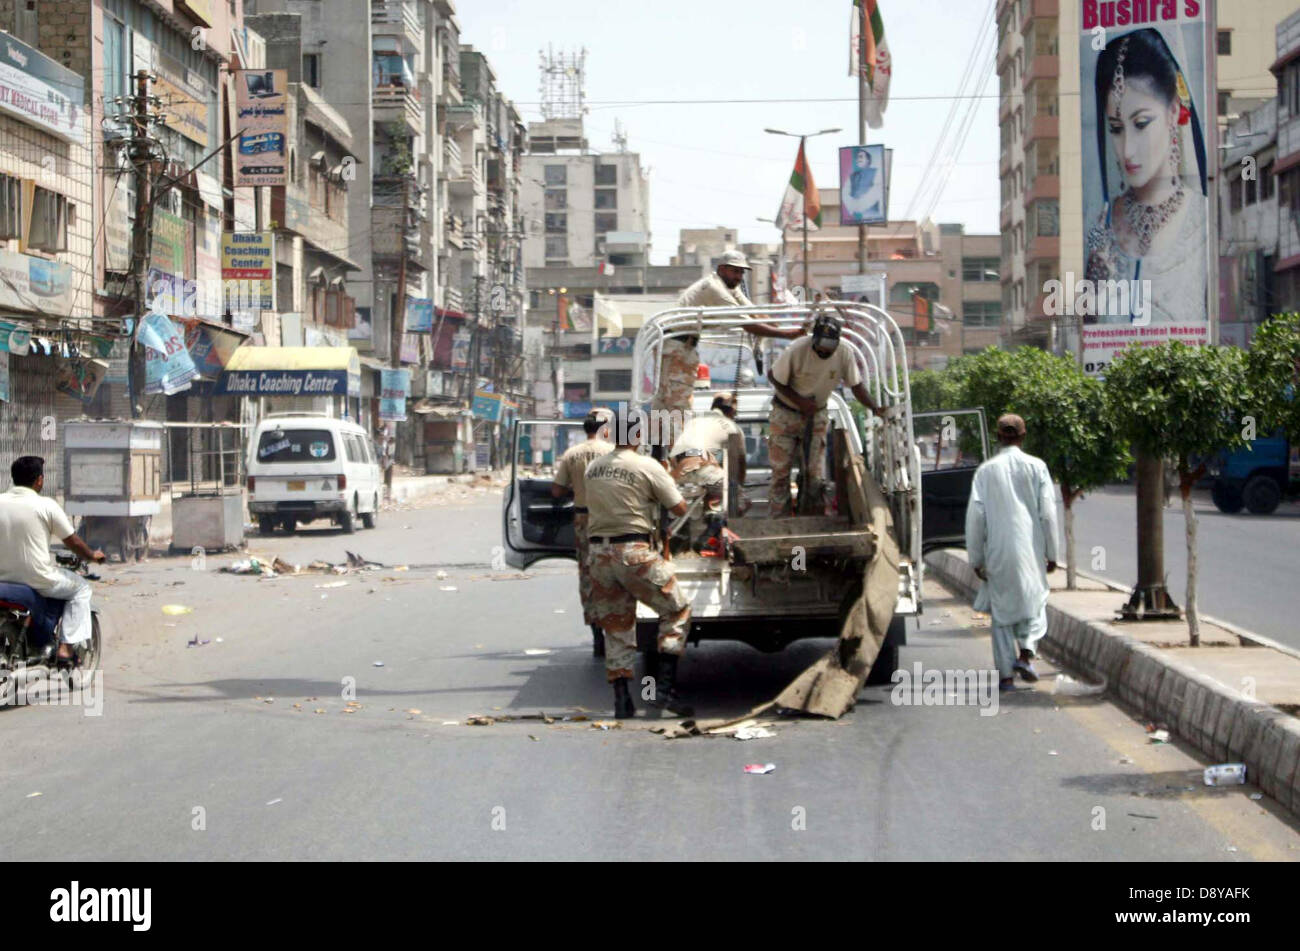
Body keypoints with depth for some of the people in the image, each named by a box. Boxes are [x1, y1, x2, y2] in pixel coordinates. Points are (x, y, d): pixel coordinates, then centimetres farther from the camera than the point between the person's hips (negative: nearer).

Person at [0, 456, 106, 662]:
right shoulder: (46, 505, -12)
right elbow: (73, 542, -5)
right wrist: (92, 556, 15)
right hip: (38, 579, -5)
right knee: (81, 587, 18)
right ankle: (66, 646, 6)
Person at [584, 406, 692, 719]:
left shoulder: (593, 468, 11)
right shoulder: (648, 467, -6)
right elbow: (680, 508, -4)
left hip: (599, 552, 6)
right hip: (634, 552, -5)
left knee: (615, 625, 12)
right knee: (677, 610, 8)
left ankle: (621, 699, 7)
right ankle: (664, 687, -2)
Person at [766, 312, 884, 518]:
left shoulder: (844, 354, -18)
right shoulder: (796, 351, -26)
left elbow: (856, 386, -8)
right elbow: (773, 377, -13)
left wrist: (875, 408, -23)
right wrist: (799, 400, -20)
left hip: (816, 416, 2)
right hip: (786, 414, -2)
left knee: (815, 474, 0)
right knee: (781, 470, 2)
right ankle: (780, 520, 16)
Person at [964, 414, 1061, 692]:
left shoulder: (985, 471, 0)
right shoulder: (1036, 467, -1)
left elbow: (975, 516, -2)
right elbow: (1048, 513, -2)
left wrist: (976, 558, 5)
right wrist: (1051, 553, 7)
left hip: (998, 554, 1)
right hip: (1030, 551, 0)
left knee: (1001, 610, 9)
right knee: (1034, 602, 16)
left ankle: (1006, 674, 7)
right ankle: (1027, 651, -6)